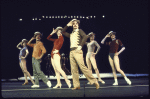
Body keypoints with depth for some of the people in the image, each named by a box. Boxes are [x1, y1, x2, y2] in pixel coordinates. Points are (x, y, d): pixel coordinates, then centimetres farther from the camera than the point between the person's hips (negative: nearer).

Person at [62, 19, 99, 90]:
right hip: (71, 52, 7)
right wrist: (67, 25, 22)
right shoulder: (71, 34, 23)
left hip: (77, 51, -7)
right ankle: (76, 85, 2)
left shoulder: (79, 31, 6)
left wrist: (80, 46, -15)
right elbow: (63, 32, 32)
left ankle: (94, 81, -12)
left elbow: (85, 36, -11)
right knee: (74, 69, 1)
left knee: (82, 67, -16)